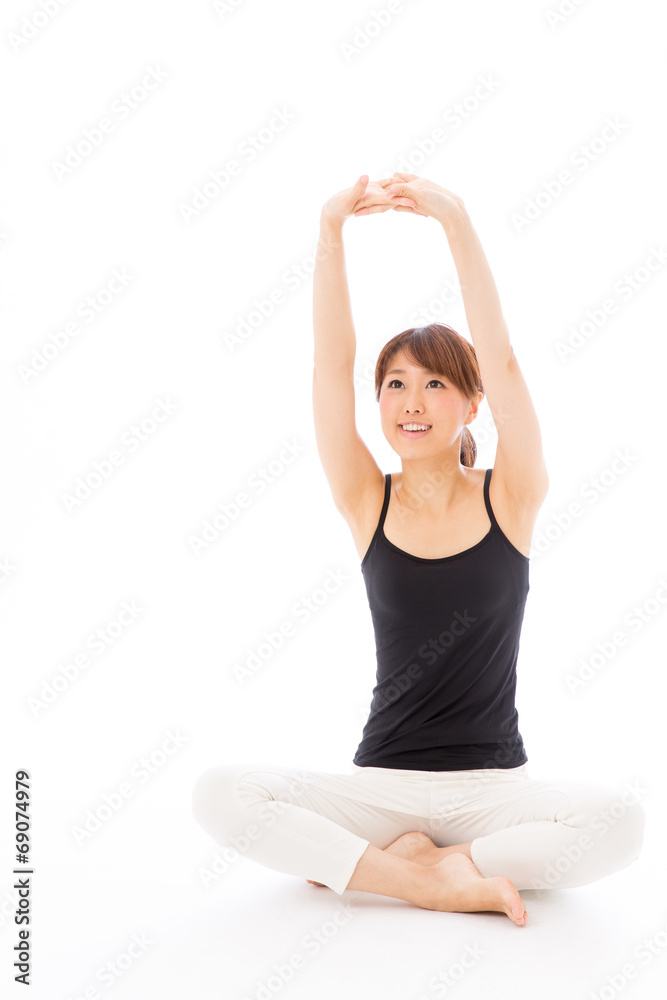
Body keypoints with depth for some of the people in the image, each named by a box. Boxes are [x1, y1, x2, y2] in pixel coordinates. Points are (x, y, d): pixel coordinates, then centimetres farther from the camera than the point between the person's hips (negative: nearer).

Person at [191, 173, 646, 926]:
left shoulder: (508, 500, -3)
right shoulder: (368, 504, 0)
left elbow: (501, 360, -15)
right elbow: (330, 367, -11)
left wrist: (456, 222, -23)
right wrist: (331, 231, -21)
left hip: (493, 787, 0)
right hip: (383, 784, 1)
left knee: (619, 819, -30)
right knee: (219, 793, -23)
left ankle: (391, 862, -13)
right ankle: (436, 880, -16)